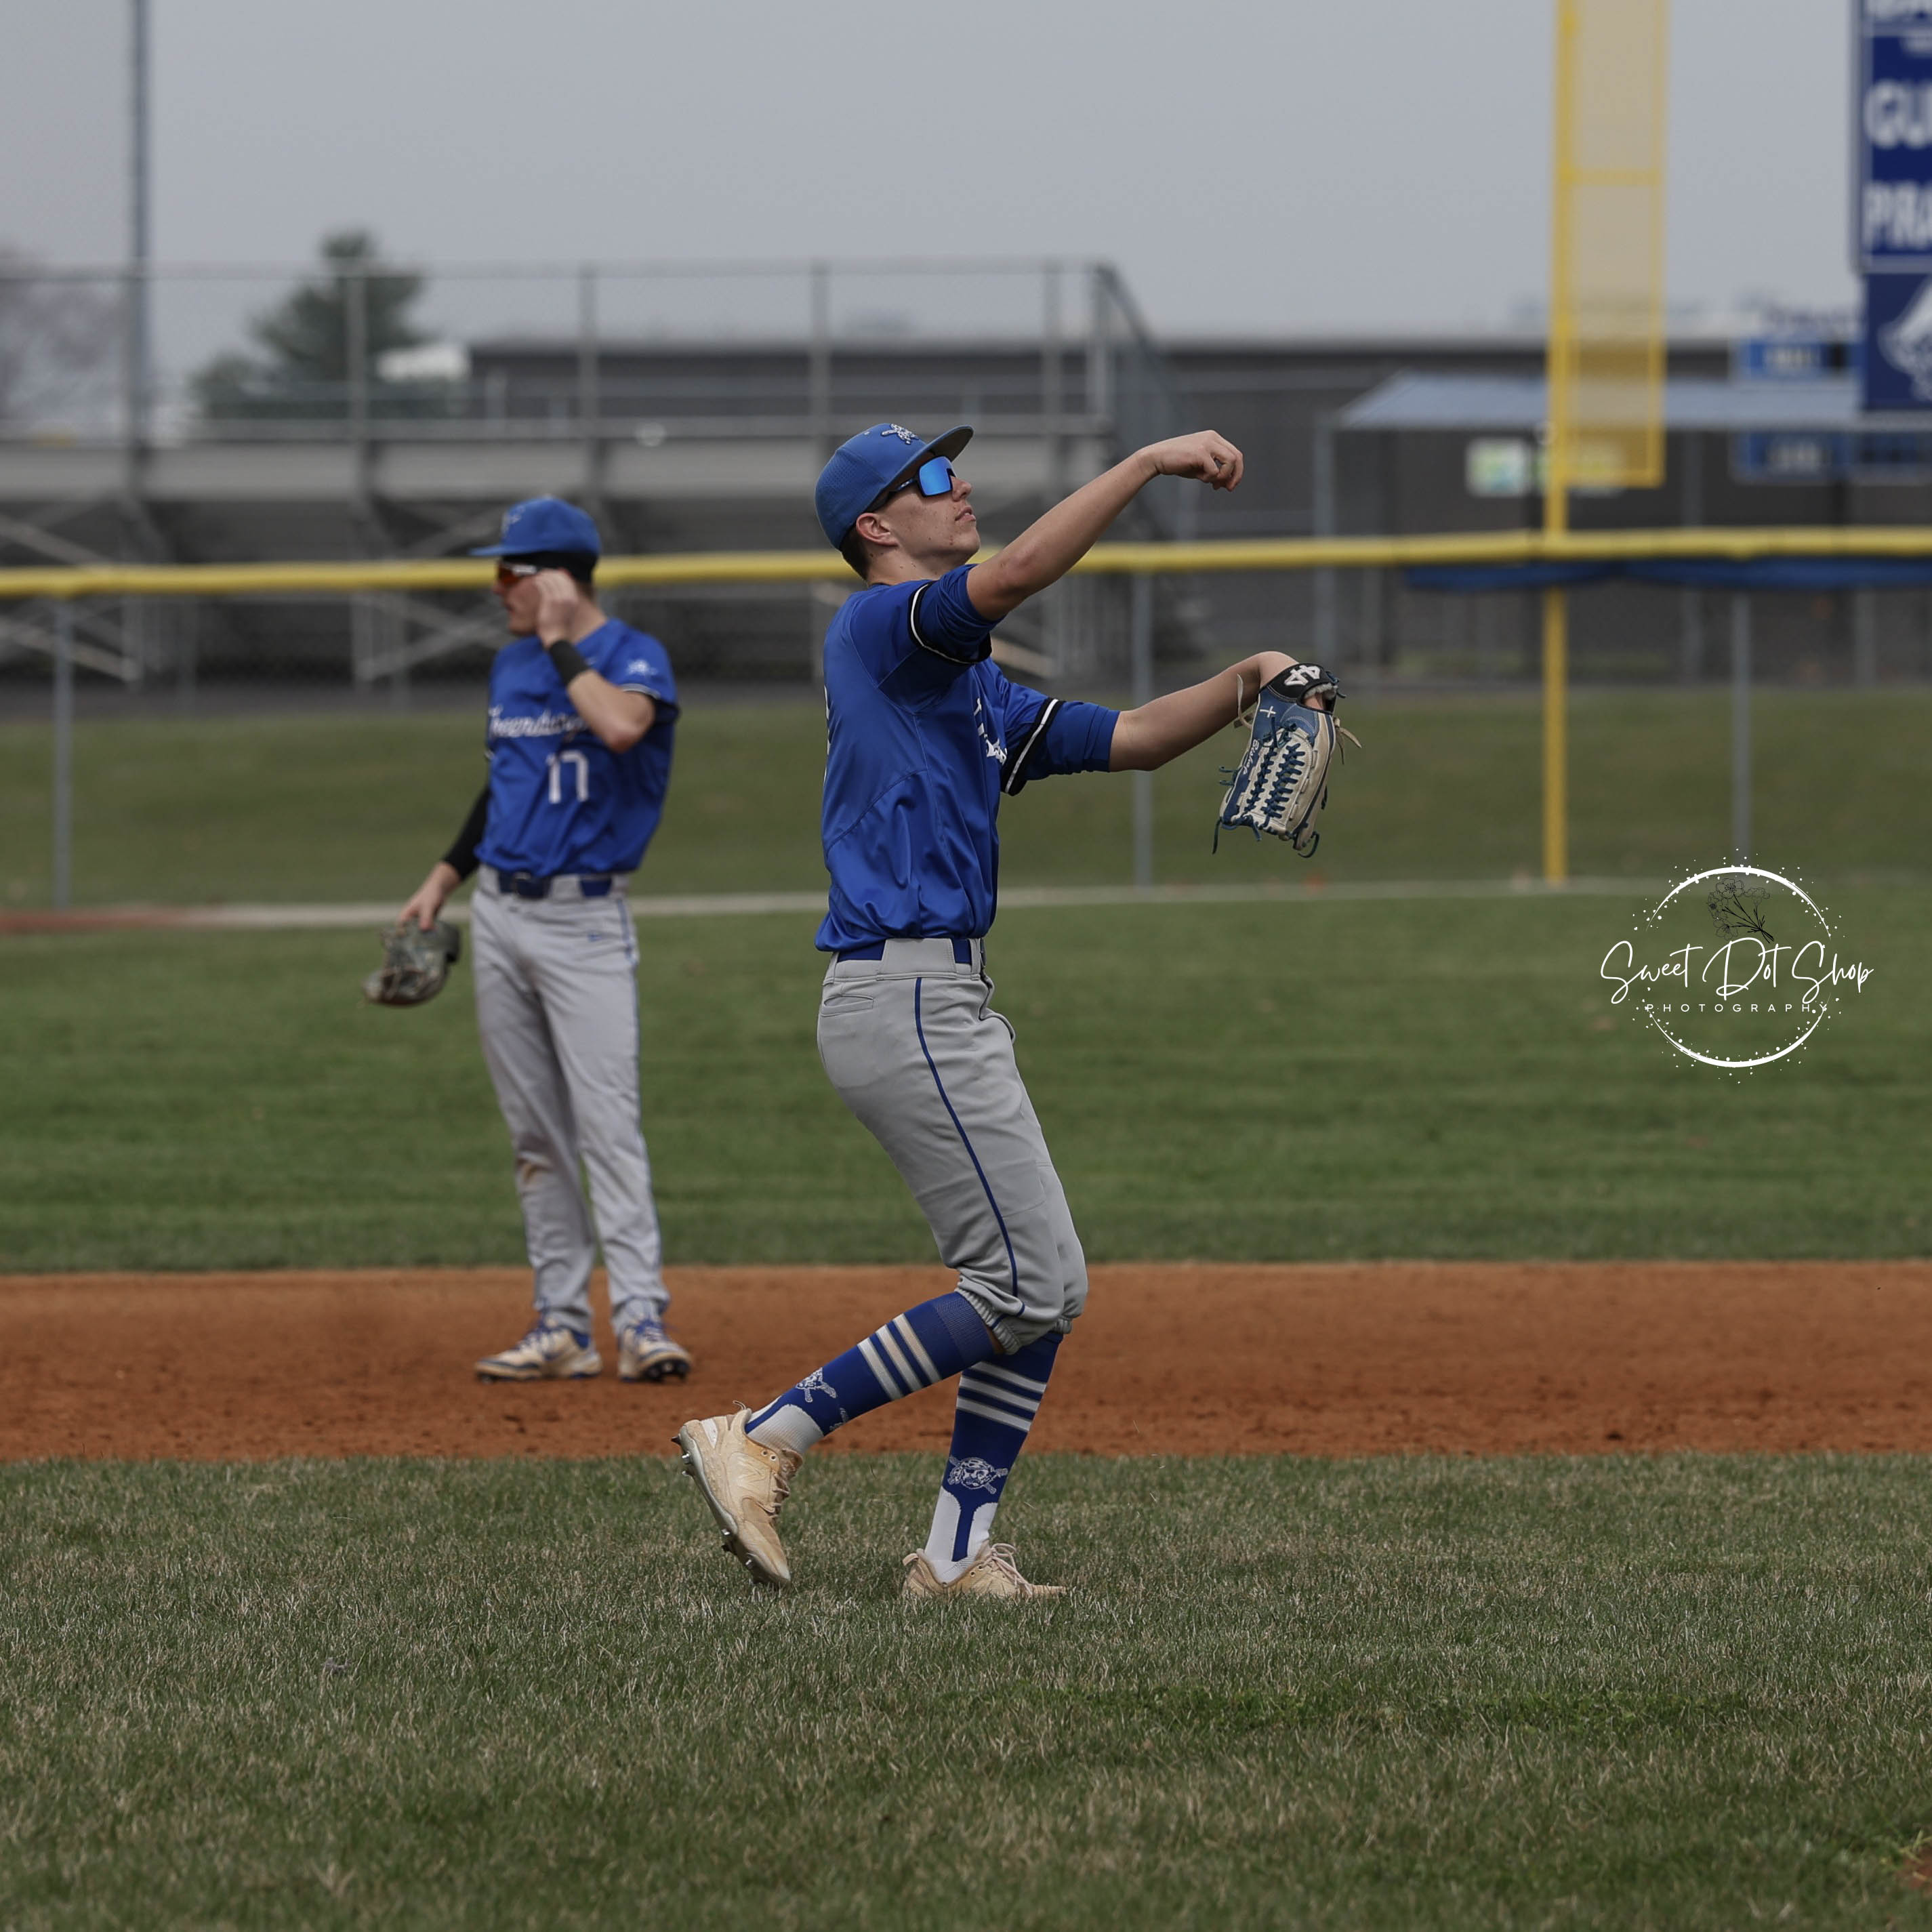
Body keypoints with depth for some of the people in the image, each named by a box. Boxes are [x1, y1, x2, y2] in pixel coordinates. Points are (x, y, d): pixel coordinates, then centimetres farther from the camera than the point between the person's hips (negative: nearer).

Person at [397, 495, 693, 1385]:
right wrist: (444, 877, 22)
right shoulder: (511, 664, 13)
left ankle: (641, 1320, -17)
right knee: (535, 1131, 7)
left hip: (585, 920, -7)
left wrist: (561, 643, -21)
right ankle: (562, 1326, 10)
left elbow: (622, 725, -32)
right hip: (499, 913, 7)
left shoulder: (633, 657, -9)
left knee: (606, 1119, -14)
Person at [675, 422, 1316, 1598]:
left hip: (947, 1004, 10)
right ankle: (763, 1442, -8)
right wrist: (1152, 463, -23)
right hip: (904, 1000, -10)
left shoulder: (970, 686, 23)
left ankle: (958, 1555, 8)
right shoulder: (881, 625, -7)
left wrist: (1242, 687, 4)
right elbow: (1018, 574, -25)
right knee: (1024, 1290, -10)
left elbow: (1130, 741, 21)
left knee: (1047, 1287, 8)